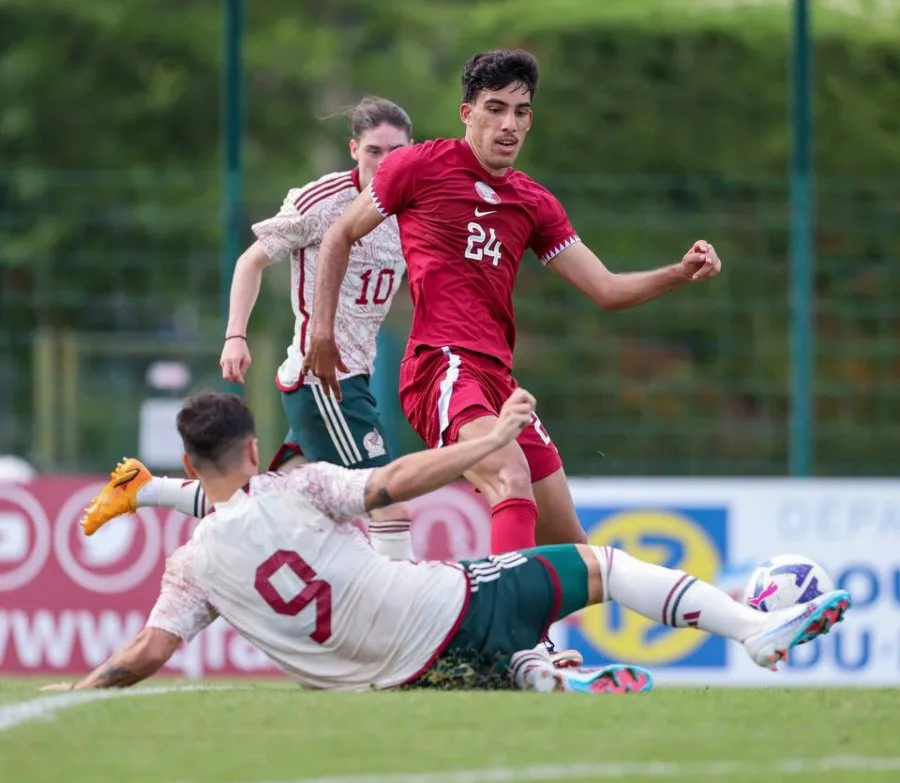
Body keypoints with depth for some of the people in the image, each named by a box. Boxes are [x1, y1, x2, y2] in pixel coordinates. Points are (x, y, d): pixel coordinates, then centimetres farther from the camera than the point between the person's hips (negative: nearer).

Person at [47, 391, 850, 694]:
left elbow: (144, 654, -5)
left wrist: (85, 684, 12)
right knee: (599, 563, 5)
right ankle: (756, 628, 0)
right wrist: (492, 439, -11)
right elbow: (393, 483, -17)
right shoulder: (291, 491, -9)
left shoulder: (193, 567, 1)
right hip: (445, 610, -4)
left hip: (402, 674, 4)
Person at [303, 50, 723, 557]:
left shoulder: (535, 204, 17)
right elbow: (340, 236, 12)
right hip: (441, 364, -7)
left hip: (498, 378, 7)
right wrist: (323, 330, 5)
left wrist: (682, 273, -1)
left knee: (568, 547, 7)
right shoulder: (420, 165, 3)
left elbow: (607, 290, 16)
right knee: (512, 477, -35)